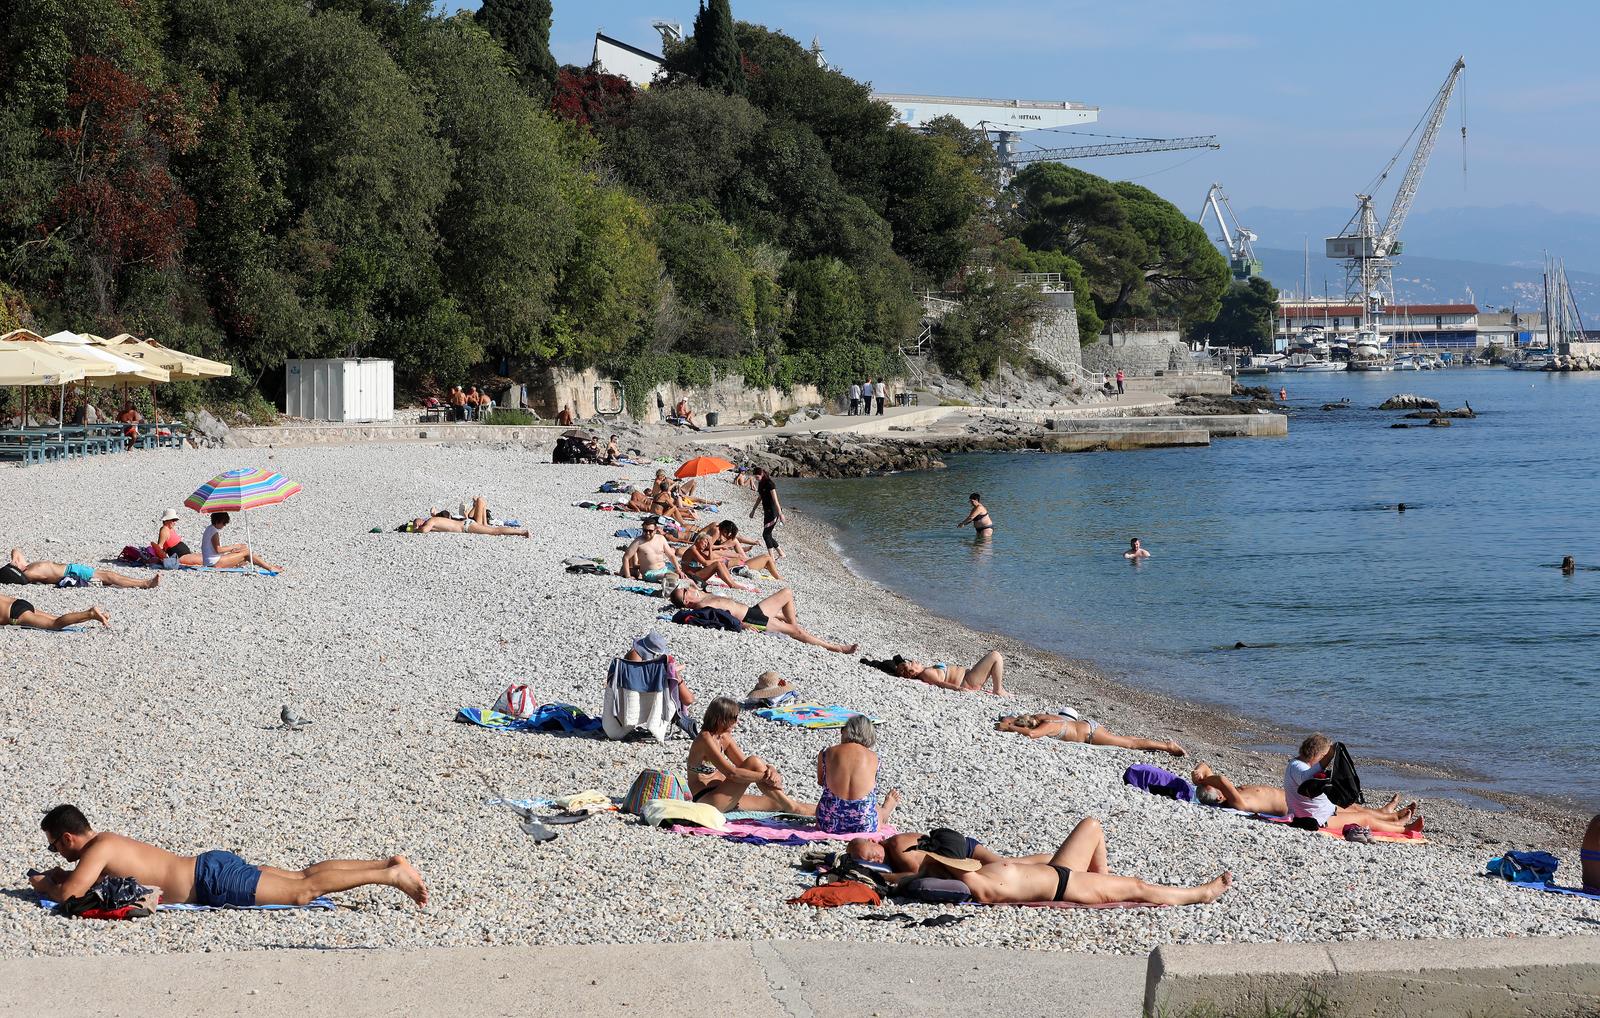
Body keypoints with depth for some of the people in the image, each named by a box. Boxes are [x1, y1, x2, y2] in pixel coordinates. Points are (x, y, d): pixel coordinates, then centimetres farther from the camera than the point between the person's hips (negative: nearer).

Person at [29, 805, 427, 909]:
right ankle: (388, 864, 10)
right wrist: (60, 876, 22)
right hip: (211, 865, 9)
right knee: (301, 876, 11)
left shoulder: (97, 849, -12)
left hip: (214, 882, -9)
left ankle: (390, 875, -12)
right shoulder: (106, 840, 16)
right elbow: (96, 877, 38)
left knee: (303, 891, -9)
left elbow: (70, 893, -23)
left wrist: (42, 885, -3)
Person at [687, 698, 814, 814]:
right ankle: (792, 808, -16)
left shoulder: (724, 738, 12)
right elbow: (731, 773, -26)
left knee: (776, 803, 2)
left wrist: (771, 770, -12)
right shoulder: (705, 739, -17)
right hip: (705, 799, -9)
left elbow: (743, 763, 9)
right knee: (754, 763, -21)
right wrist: (765, 776, -25)